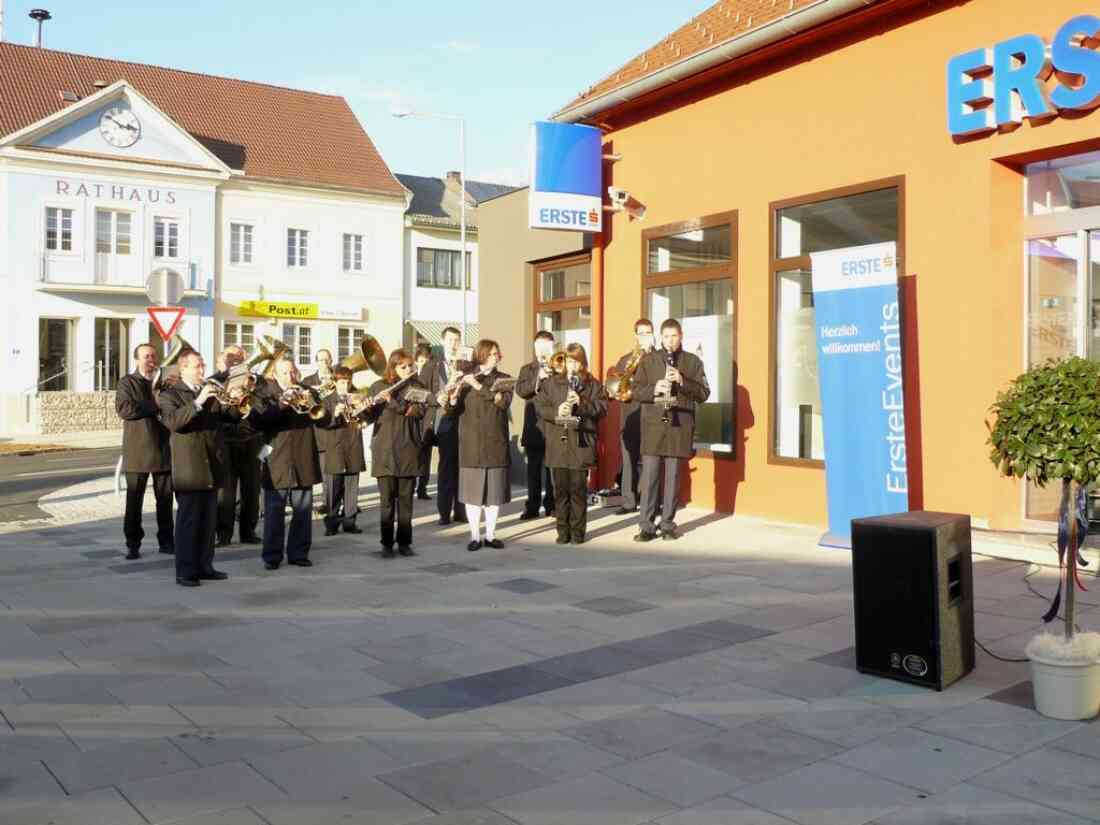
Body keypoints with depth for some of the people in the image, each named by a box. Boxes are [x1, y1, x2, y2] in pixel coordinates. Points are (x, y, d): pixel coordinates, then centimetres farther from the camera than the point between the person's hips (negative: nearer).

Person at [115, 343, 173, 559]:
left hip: (163, 450, 3)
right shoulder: (127, 382, 2)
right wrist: (155, 407, -14)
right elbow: (124, 409, -14)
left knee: (165, 499, 6)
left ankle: (166, 541, 15)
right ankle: (133, 544, 8)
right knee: (134, 500, 1)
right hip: (137, 451, -3)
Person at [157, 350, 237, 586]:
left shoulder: (211, 391, 16)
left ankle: (204, 566, 19)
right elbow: (173, 422, -20)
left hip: (212, 466, 6)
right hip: (189, 468, -6)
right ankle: (185, 572, 1)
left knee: (208, 520, 11)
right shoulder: (169, 394, -2)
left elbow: (232, 415, 11)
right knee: (188, 521, -4)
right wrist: (198, 403, -28)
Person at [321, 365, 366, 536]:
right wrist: (335, 414, -27)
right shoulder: (327, 401, 1)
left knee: (352, 490, 6)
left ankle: (349, 521, 14)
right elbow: (320, 423, -10)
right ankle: (331, 523, 8)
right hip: (333, 451, -3)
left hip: (353, 452, 3)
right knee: (333, 490, 2)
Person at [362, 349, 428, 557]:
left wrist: (393, 401, -20)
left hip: (408, 449, 1)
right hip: (385, 449, -1)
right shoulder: (378, 386, 5)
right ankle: (387, 543, 7)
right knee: (387, 499, 0)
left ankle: (404, 542, 13)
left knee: (406, 499, 5)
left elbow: (420, 410, -10)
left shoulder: (416, 386, 6)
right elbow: (370, 416, 0)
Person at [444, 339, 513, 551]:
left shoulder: (504, 379, 6)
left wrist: (479, 386, -20)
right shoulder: (465, 380, 3)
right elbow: (452, 413, -2)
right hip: (471, 443, -1)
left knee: (494, 489, 5)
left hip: (496, 442, 1)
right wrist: (452, 398, -24)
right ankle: (475, 536, 8)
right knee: (472, 489, 0)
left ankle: (490, 535, 15)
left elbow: (504, 402, -14)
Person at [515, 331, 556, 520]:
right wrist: (538, 377, -20)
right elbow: (520, 390, -7)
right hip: (534, 426, 1)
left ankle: (551, 505, 13)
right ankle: (532, 506, 10)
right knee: (533, 469, 4)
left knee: (552, 469, 4)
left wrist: (552, 375, -16)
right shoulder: (527, 369, 10)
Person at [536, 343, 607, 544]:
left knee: (578, 489, 2)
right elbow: (539, 405, 4)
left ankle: (578, 531, 11)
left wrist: (582, 403, -16)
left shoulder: (593, 385, 8)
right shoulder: (551, 383, 11)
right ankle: (563, 531, 13)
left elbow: (602, 408, -2)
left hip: (580, 444, -1)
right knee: (561, 489, 5)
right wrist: (556, 412, -13)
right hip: (558, 443, 1)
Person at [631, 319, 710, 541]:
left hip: (680, 426, 0)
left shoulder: (693, 361, 7)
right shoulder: (648, 360, 8)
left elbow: (704, 393, 1)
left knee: (673, 477, 4)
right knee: (649, 475, -3)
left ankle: (668, 524, 13)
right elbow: (636, 391, 5)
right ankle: (646, 526, 0)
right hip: (653, 425, 0)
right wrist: (654, 389, -14)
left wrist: (683, 381, -14)